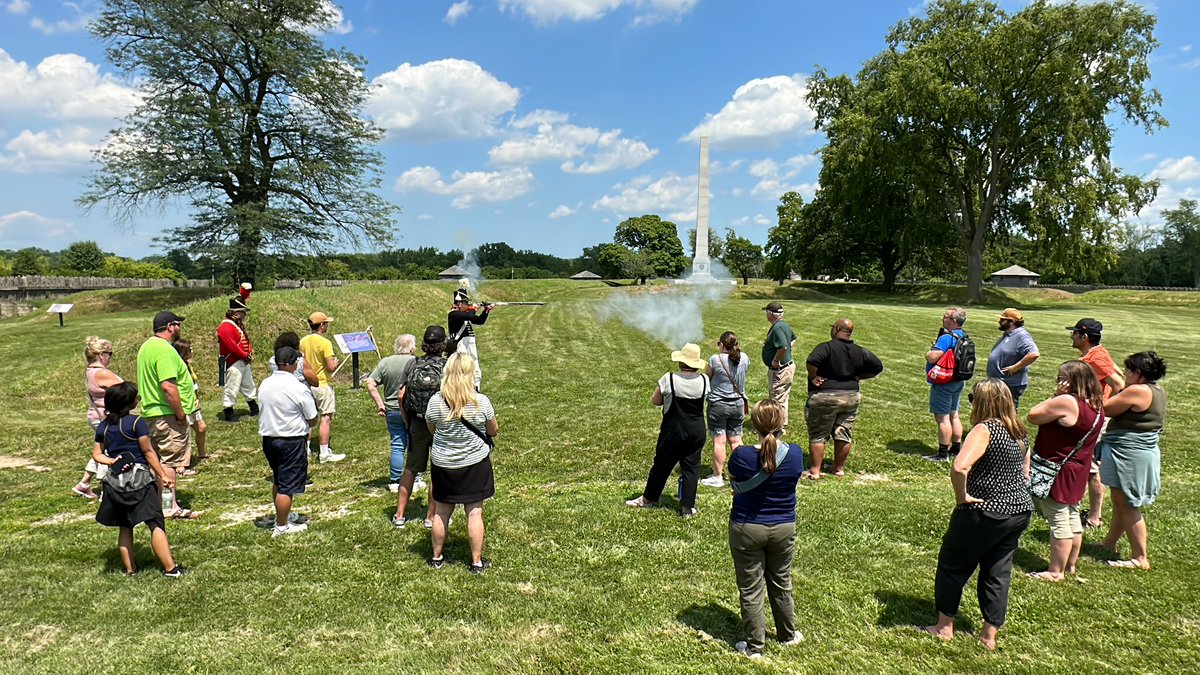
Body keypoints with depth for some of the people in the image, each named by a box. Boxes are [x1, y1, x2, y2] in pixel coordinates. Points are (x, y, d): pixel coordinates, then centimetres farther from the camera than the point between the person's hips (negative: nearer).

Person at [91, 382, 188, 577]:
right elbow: (148, 452, -9)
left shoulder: (103, 427, 8)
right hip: (139, 478, -6)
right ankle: (170, 568, -6)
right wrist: (163, 476, -4)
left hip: (115, 481, 6)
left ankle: (129, 568, 20)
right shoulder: (137, 423, -11)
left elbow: (97, 454, 9)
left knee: (124, 527, 15)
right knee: (155, 524, -4)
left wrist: (113, 462, -4)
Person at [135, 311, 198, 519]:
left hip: (151, 413, 10)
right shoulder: (164, 349, -19)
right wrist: (181, 414, -19)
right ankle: (170, 507, 0)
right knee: (170, 461, -4)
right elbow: (168, 386, -26)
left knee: (157, 460, 17)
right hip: (168, 415, -10)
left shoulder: (147, 346, 15)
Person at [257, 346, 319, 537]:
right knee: (287, 485, 3)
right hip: (291, 441, -7)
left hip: (268, 437, 8)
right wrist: (302, 424, 9)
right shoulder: (297, 388, -18)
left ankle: (283, 514, 40)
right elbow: (313, 419, -12)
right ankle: (281, 526, 11)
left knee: (278, 480, 24)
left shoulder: (264, 385, 3)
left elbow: (268, 412, 12)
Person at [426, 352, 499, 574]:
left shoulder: (435, 402, -15)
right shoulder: (481, 402, -18)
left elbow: (432, 430, 3)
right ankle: (477, 562, 18)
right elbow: (494, 430, -3)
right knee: (474, 512, 9)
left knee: (441, 511, 15)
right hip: (475, 464, -1)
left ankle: (436, 557, 31)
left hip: (443, 464, 1)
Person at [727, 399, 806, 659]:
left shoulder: (742, 455, -22)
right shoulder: (795, 454, -13)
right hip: (784, 528, 3)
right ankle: (788, 634, 42)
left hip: (746, 528, -3)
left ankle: (754, 646, 21)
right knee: (781, 583, 24)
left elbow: (733, 481, -4)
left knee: (750, 589, 10)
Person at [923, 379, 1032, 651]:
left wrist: (961, 496, -20)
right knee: (998, 572, 16)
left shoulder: (985, 429, -20)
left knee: (953, 565, 11)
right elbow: (1024, 472, 18)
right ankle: (990, 635, 25)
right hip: (1020, 511, 8)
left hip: (985, 513, -8)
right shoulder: (1019, 432, 6)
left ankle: (945, 627, 22)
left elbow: (959, 468, -34)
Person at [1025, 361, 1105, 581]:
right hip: (1078, 471, 9)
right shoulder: (1096, 405, 6)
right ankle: (1070, 565, 31)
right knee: (1072, 518, 18)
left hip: (1058, 471, -9)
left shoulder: (1066, 402, -24)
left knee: (1058, 521, -1)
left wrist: (1055, 396, -14)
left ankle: (1056, 571, 8)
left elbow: (1033, 416, -17)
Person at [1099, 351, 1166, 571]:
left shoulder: (1137, 391, -21)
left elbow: (1105, 409, -14)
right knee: (1121, 504, 19)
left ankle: (1140, 558, 6)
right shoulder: (1158, 391, 9)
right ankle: (1109, 545, 32)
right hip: (1143, 452, 10)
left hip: (1129, 455, -10)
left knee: (1128, 506, -1)